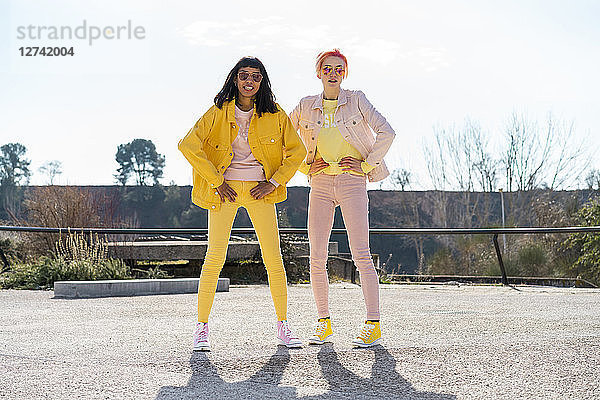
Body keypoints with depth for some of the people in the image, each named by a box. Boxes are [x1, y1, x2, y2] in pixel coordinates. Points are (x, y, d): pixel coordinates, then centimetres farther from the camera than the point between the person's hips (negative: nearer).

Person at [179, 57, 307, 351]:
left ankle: (283, 327, 7)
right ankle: (201, 327, 4)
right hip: (226, 190, -1)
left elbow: (297, 151, 9)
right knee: (216, 256, -8)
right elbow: (188, 144, -8)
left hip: (260, 191, 2)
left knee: (273, 257, -5)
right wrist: (216, 181, -11)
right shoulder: (219, 112, 0)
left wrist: (275, 182, -1)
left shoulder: (274, 114, 5)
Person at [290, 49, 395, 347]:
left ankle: (373, 324, -8)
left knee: (361, 254, -10)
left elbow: (386, 132, -2)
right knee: (317, 258, -1)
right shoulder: (305, 107, 9)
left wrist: (367, 164, -5)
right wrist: (305, 166, 8)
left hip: (352, 181, -3)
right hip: (321, 182, 3)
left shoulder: (356, 100, 2)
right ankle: (323, 323, 9)